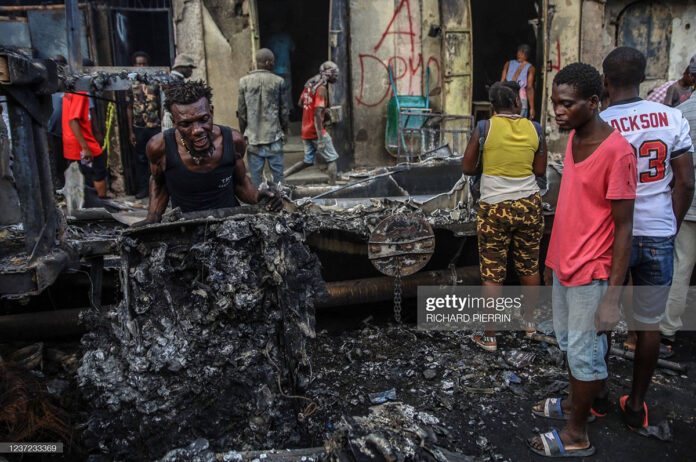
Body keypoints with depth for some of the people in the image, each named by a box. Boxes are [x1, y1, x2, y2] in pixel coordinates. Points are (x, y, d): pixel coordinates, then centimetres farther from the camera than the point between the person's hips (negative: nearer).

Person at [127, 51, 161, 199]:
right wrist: (131, 131, 3)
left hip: (155, 127, -1)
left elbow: (161, 106, 3)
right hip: (139, 128, 1)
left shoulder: (155, 82, 3)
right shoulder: (131, 84, 6)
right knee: (141, 159, 6)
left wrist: (163, 127, -3)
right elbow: (129, 109, 7)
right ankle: (142, 188, 13)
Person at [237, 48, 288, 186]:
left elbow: (241, 112, 3)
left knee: (255, 174, 7)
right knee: (277, 172, 8)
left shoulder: (244, 81, 0)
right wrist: (284, 131, 13)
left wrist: (244, 133, 13)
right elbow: (283, 110, 1)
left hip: (253, 137, 1)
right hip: (274, 136, -1)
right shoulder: (278, 81, -3)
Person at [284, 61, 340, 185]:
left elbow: (300, 103, 23)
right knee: (332, 159, 4)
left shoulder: (309, 84, 9)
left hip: (305, 131, 8)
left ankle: (281, 175, 13)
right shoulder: (321, 89, -16)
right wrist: (320, 139, -25)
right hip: (316, 132, -8)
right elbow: (317, 114, -23)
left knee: (308, 161, 18)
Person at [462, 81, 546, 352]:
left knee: (492, 274, 4)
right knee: (529, 267, 20)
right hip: (529, 205, 3)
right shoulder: (534, 129, 0)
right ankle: (530, 321, 38)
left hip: (495, 209, -3)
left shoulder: (484, 128, -7)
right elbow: (540, 170, 7)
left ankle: (489, 337, 13)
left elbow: (467, 168, -2)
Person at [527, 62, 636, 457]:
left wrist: (613, 296, -20)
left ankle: (576, 435, 24)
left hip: (591, 274, -8)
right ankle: (576, 403, 44)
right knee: (568, 342, 22)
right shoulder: (574, 139, 4)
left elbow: (623, 226, -20)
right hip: (565, 265, 8)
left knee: (585, 354, 7)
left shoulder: (616, 151, -21)